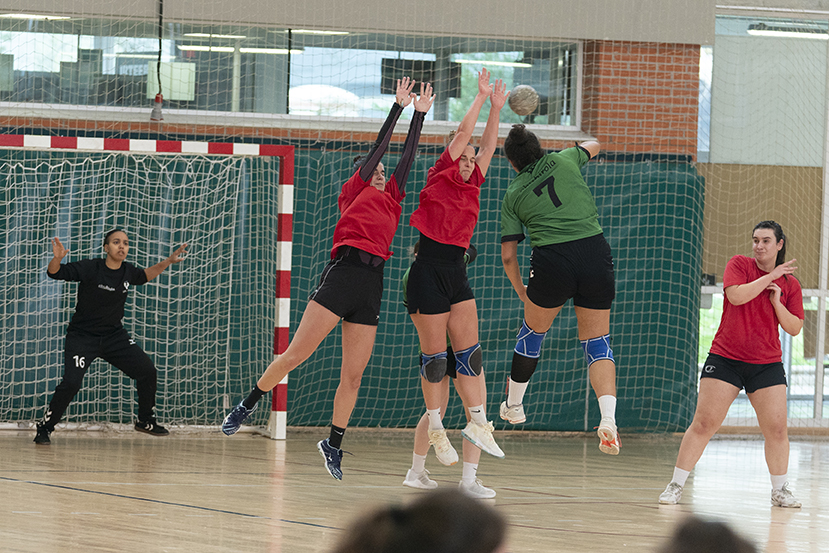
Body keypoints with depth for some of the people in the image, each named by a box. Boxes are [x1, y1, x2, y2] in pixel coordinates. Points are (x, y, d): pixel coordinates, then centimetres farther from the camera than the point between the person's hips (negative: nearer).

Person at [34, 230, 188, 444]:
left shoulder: (127, 271, -1)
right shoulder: (90, 268, -17)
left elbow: (144, 276, 23)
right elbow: (55, 273, -21)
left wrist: (168, 262, 13)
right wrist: (57, 259, -43)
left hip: (114, 336, 5)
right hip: (82, 336, -5)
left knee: (148, 372, 1)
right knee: (71, 382, -22)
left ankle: (146, 420, 23)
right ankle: (44, 428, -3)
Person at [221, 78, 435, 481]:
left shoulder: (391, 199, 24)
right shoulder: (352, 192, 12)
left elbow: (406, 156, 24)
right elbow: (378, 148, 11)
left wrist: (420, 114, 25)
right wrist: (399, 106, 15)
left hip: (372, 286, 5)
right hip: (342, 273, -5)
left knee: (353, 375, 3)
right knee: (296, 354, -7)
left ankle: (333, 444, 14)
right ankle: (246, 406, 8)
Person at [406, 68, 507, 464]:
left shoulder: (471, 186, 14)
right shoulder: (438, 180, -2)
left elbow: (487, 147, 14)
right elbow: (463, 133, -4)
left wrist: (496, 109, 9)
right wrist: (482, 97, 2)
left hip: (457, 273, 6)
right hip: (428, 271, -6)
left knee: (469, 351, 1)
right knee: (434, 355, -1)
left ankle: (477, 421, 2)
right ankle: (435, 429, 6)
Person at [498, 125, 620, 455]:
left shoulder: (513, 195, 12)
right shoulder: (562, 161, 13)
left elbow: (508, 256, 12)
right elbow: (594, 147, 37)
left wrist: (522, 292, 26)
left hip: (552, 261, -1)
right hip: (595, 252, 1)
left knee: (532, 332, 24)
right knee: (597, 343, 7)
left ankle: (513, 406, 39)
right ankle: (608, 420, -13)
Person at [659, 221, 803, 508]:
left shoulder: (790, 285, 7)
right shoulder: (739, 265, -1)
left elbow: (794, 328, 4)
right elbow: (736, 295, -19)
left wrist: (776, 302, -10)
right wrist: (771, 276, -15)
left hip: (767, 364, 3)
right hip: (725, 359, -3)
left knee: (777, 429, -2)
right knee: (704, 422, -7)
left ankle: (780, 491, 14)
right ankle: (675, 486, -2)